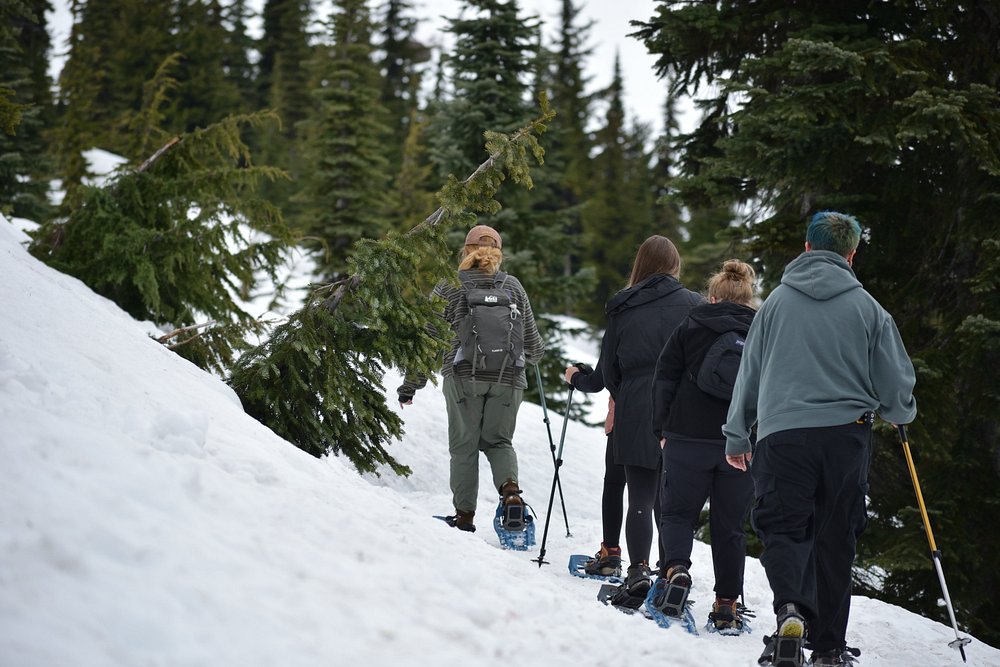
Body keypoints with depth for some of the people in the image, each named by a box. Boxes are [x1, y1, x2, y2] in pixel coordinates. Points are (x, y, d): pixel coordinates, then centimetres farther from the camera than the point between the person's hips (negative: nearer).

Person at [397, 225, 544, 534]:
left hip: (463, 377, -2)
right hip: (507, 378, 2)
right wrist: (533, 354, 37)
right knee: (498, 440, 16)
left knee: (464, 445, 10)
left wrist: (410, 385, 6)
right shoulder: (513, 287, 7)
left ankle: (465, 513, 10)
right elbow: (532, 342, 12)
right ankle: (510, 488, -11)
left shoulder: (449, 288, 0)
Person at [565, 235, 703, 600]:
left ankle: (638, 571, -8)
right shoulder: (693, 304, 2)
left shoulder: (621, 310, 7)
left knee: (641, 498, 3)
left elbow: (607, 375, 11)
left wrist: (576, 377, 31)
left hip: (635, 417, 0)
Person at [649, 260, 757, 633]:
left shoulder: (690, 328, 4)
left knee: (678, 511, 11)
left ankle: (675, 568, -16)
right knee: (729, 525, 9)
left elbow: (664, 381, 1)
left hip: (688, 438, -1)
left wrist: (662, 430, 6)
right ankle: (727, 605, 8)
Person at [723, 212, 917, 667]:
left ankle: (789, 608, -26)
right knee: (835, 540, 10)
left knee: (782, 527, 3)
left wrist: (737, 437, 19)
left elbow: (749, 372, 10)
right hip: (847, 435, 1)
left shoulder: (778, 301, 5)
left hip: (782, 432, -1)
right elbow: (897, 384, 5)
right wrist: (901, 415, 29)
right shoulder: (867, 308, 3)